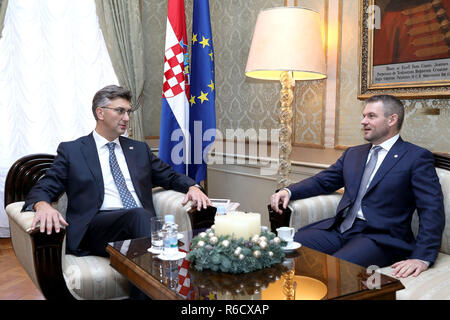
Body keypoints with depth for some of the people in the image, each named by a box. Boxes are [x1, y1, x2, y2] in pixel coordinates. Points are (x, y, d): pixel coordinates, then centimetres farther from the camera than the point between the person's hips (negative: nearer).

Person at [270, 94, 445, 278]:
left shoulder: (417, 157, 1)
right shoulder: (353, 154, 21)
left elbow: (432, 210, -6)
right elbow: (322, 181, 21)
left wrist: (422, 258, -19)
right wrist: (288, 191, 1)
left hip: (380, 237, -6)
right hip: (340, 229, 6)